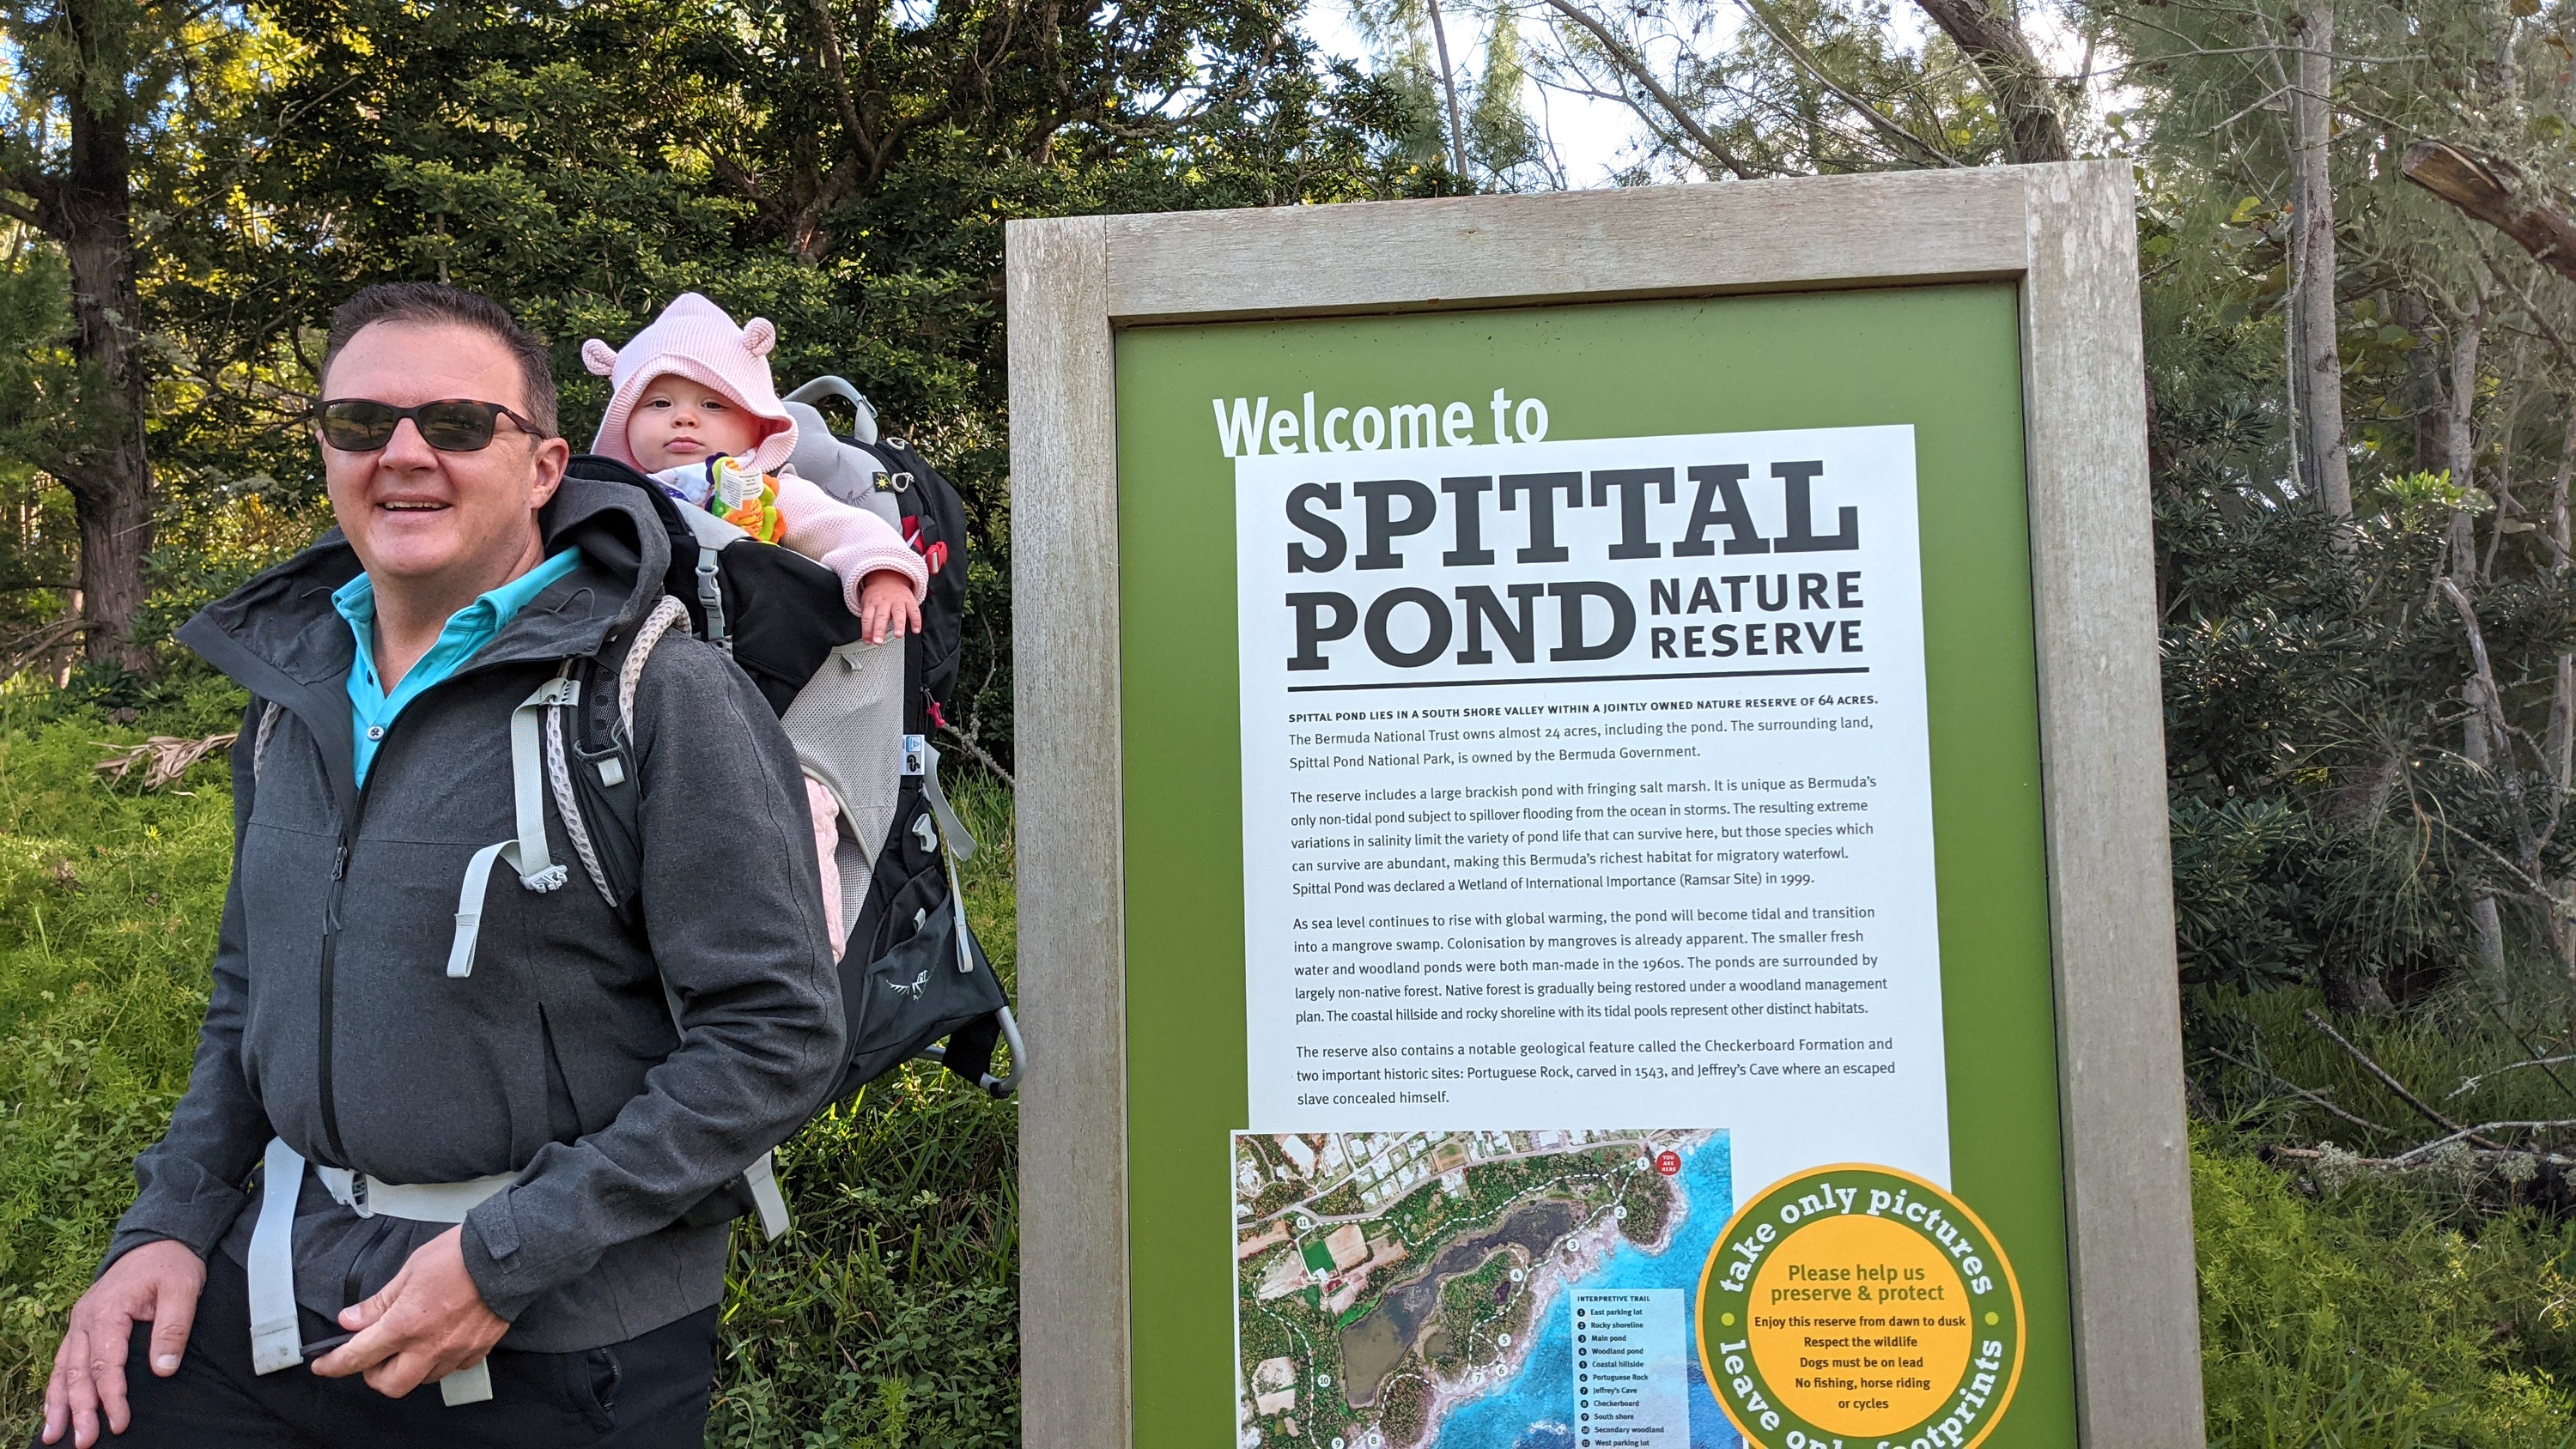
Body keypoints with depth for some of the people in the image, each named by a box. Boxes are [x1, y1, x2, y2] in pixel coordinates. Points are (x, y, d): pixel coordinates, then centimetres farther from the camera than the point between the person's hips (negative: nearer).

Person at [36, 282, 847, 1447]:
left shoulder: (664, 697, -16)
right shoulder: (295, 686, 7)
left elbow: (779, 1038, -19)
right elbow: (249, 991, 19)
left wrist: (509, 1257, -19)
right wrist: (172, 1221, 7)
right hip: (279, 1282, 6)